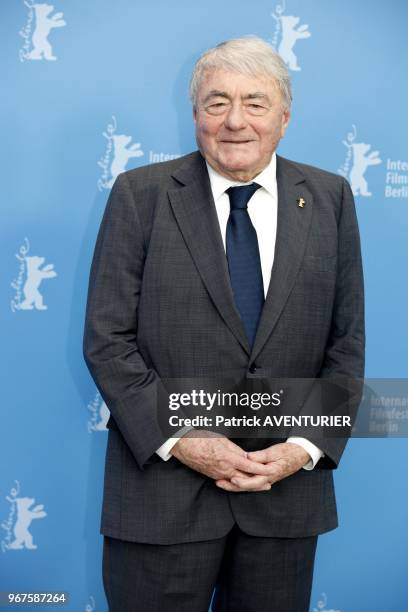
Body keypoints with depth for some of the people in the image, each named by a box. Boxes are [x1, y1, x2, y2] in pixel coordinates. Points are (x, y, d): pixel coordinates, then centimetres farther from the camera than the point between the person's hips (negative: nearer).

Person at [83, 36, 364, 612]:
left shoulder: (330, 198, 4)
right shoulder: (140, 194, -2)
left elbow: (346, 344, 4)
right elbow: (107, 338, -5)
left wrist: (304, 448, -8)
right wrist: (179, 440, -14)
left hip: (287, 490, 2)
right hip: (163, 485, -2)